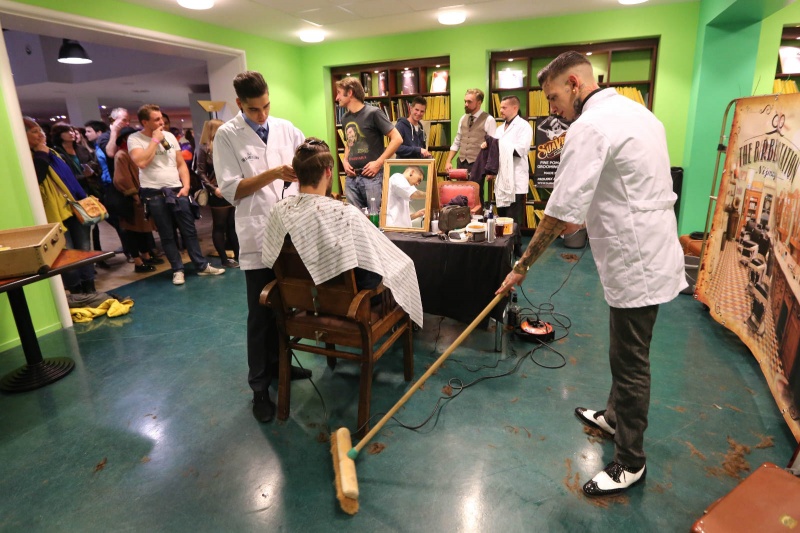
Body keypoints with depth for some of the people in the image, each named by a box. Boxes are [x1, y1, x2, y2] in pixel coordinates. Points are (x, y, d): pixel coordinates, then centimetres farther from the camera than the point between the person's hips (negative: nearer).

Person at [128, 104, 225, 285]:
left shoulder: (169, 136, 9)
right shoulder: (134, 139, -4)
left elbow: (181, 163, 11)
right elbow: (141, 162, -21)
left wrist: (186, 186, -1)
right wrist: (155, 140, -13)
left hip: (177, 191, 3)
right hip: (154, 194, -3)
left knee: (189, 231, 6)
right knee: (167, 235, 4)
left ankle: (202, 266, 14)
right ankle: (178, 270, 14)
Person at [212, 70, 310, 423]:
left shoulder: (286, 128, 8)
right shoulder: (227, 136, -2)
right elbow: (230, 190, -8)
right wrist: (272, 174, -18)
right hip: (258, 235, -4)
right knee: (260, 314, 3)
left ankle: (278, 363, 35)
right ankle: (259, 387, 18)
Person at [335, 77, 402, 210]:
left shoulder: (373, 113, -7)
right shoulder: (345, 119, 12)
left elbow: (397, 139, -10)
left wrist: (378, 163, -14)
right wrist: (345, 161, 8)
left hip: (372, 176, -6)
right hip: (351, 178, 6)